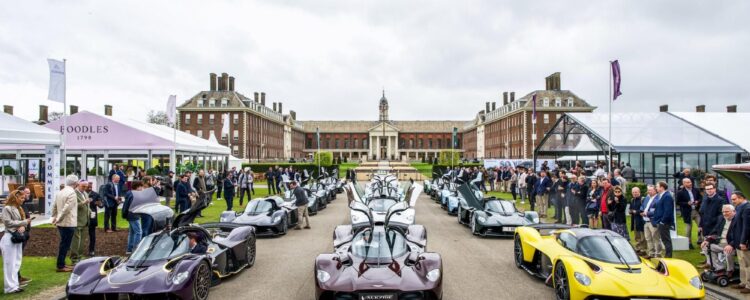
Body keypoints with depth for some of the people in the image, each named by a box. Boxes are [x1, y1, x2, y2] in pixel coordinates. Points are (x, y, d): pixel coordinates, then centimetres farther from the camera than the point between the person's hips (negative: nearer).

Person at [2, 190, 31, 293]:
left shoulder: (19, 209, 14)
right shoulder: (7, 208, -10)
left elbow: (23, 221, 11)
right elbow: (8, 223, -18)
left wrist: (23, 226, -11)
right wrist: (23, 222, -16)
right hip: (9, 238, -8)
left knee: (17, 262, 11)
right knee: (10, 263, -5)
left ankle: (14, 283, 19)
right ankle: (11, 287, -3)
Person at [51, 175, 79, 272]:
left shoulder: (60, 192, 9)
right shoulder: (71, 193, -17)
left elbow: (54, 206, 14)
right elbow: (66, 209, -23)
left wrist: (54, 218, 22)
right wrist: (58, 219, -13)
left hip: (61, 223, 9)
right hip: (68, 223, -9)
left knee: (63, 244, 18)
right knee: (65, 245, -1)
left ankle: (61, 264, 25)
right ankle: (60, 266, 5)